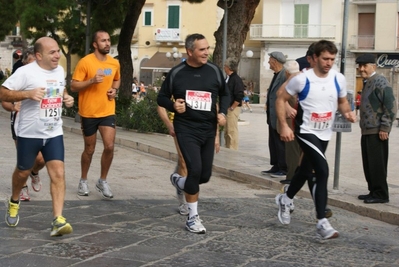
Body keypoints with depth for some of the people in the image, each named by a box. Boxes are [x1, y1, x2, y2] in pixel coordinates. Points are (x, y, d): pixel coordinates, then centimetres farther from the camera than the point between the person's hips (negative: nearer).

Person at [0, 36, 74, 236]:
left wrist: (66, 98, 3)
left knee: (58, 173, -11)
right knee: (23, 172, 15)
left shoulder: (59, 70, 4)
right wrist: (28, 94, -27)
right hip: (29, 134, -3)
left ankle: (58, 220, -14)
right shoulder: (26, 72, -16)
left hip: (54, 133, 4)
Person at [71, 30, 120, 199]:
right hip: (89, 112, -3)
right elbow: (73, 86, -11)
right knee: (89, 149, 8)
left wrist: (114, 90, 1)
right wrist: (92, 80, -25)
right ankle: (83, 181, 29)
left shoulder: (114, 63, 3)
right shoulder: (85, 62, -12)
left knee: (110, 146, -7)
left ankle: (102, 181, 11)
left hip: (108, 111, 3)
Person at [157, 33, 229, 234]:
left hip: (208, 129, 4)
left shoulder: (214, 71, 2)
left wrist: (222, 112, -2)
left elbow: (225, 94, 16)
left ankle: (179, 182, 41)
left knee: (205, 175, 6)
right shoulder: (177, 73, -4)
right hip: (186, 129, -4)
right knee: (195, 170, -17)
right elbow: (162, 97, 6)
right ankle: (192, 218, -1)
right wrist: (173, 105, -15)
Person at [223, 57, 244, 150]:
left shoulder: (236, 79, -15)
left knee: (232, 132, -5)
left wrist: (232, 108, -17)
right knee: (226, 132, 16)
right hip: (227, 109, 10)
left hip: (233, 109, -10)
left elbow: (239, 97, -21)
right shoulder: (227, 78, 14)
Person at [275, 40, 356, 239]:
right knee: (323, 171, -21)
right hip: (306, 132, -6)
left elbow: (342, 101, 14)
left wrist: (347, 112, -8)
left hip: (325, 134, 6)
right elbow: (281, 100, -5)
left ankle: (286, 199, 50)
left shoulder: (339, 79, -2)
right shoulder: (302, 79, -15)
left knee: (306, 171, 22)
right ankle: (322, 223, -16)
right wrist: (284, 126, -14)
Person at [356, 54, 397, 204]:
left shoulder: (380, 82, -11)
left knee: (377, 164, -4)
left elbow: (391, 106, -17)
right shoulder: (367, 83, 17)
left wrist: (384, 128, -19)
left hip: (377, 132, -9)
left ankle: (381, 194, 2)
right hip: (367, 131, 9)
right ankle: (373, 192, 20)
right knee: (368, 164, 12)